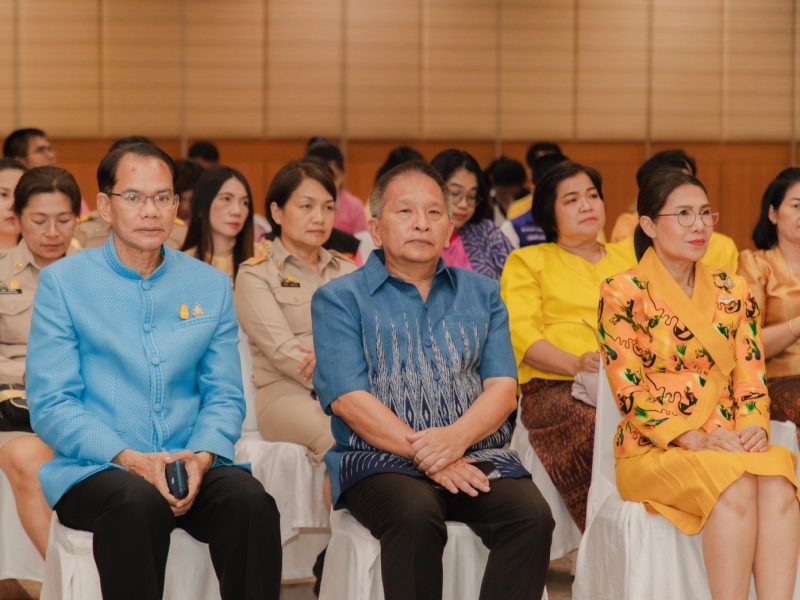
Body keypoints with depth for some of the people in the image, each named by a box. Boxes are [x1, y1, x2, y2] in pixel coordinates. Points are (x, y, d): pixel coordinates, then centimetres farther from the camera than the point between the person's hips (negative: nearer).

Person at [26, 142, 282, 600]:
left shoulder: (211, 286, 13)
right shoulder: (63, 282, 3)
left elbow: (225, 396, 11)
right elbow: (50, 404, -3)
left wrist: (203, 455, -12)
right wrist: (129, 459, -17)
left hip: (191, 467, 3)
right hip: (94, 470, -3)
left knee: (250, 500, -30)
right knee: (138, 503, -37)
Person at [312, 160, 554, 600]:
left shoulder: (481, 295, 17)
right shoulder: (340, 299, 6)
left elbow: (502, 389, 6)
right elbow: (349, 399, -6)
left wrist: (456, 438, -16)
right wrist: (425, 454, -18)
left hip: (476, 454, 3)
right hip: (380, 460, -3)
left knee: (532, 515, -27)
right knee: (415, 515, -36)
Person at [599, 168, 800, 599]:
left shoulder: (732, 292, 13)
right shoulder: (623, 294, -1)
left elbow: (750, 379, 10)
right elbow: (631, 390, -7)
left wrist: (753, 427, -12)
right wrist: (697, 440, -18)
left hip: (731, 445, 4)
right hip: (654, 450, -4)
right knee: (735, 486, -35)